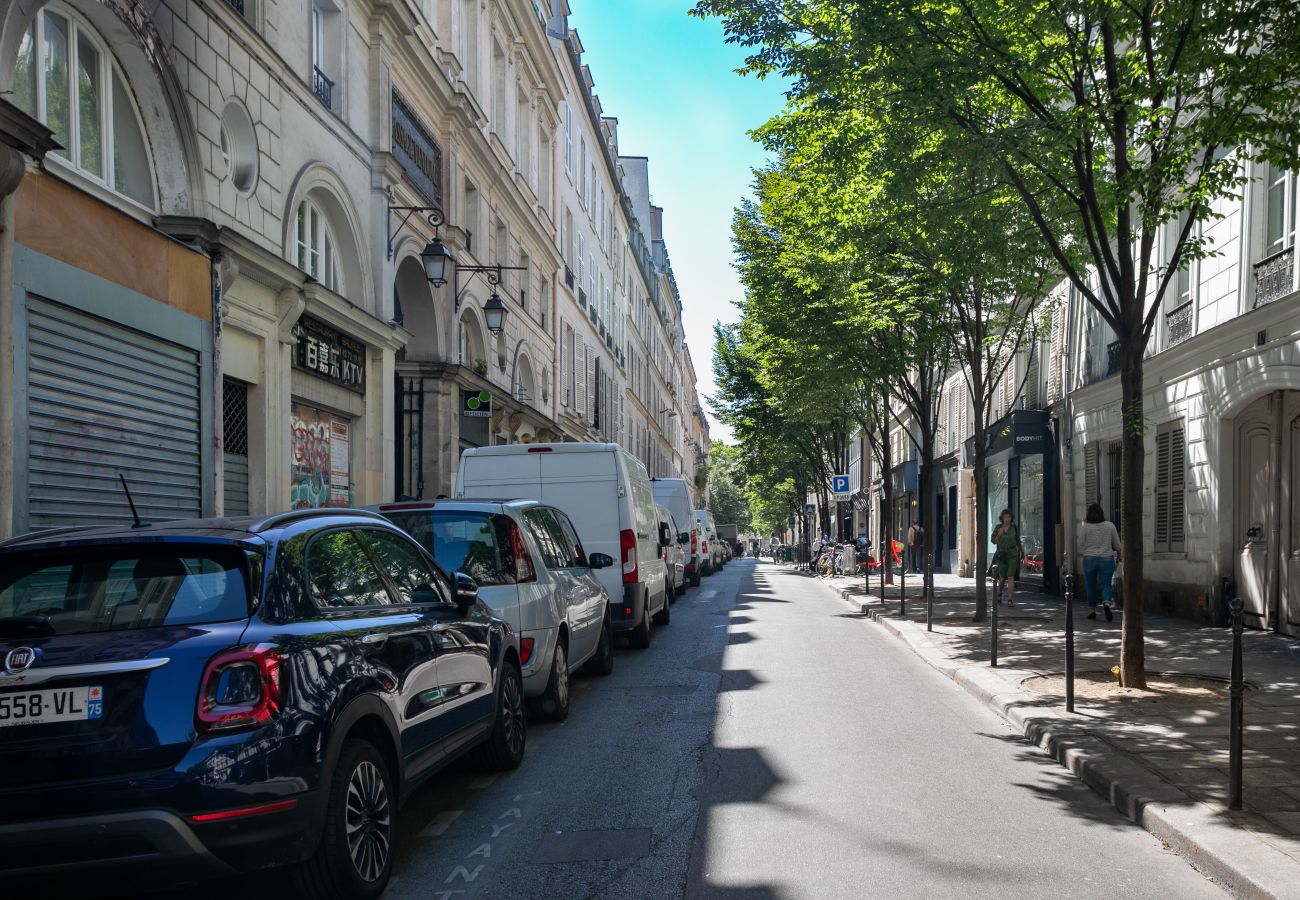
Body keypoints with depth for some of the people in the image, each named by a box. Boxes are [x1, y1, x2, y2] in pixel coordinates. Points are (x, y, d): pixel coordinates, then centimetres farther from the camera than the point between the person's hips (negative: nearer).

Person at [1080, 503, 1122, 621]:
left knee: (1091, 586, 12)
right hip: (1106, 559, 0)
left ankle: (1092, 610, 17)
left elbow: (1081, 542, 5)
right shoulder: (1110, 525, -3)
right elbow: (1117, 545, 3)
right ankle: (1106, 604, -27)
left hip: (1089, 559, 0)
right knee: (1106, 585, 0)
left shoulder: (1086, 527, -8)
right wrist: (1118, 556, 20)